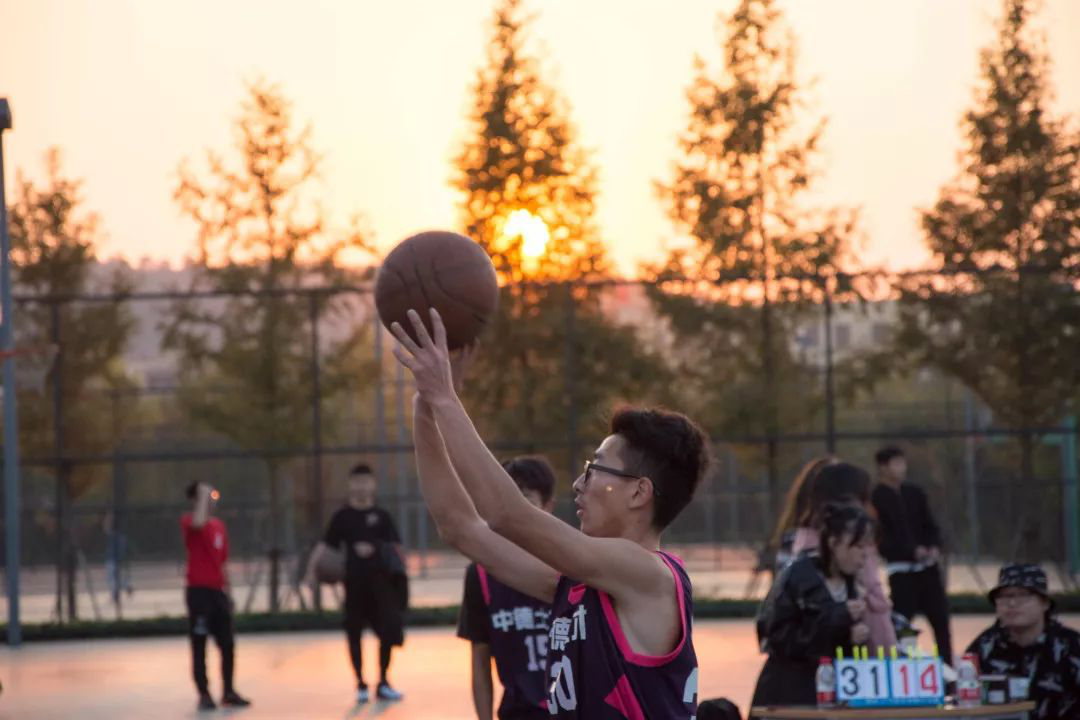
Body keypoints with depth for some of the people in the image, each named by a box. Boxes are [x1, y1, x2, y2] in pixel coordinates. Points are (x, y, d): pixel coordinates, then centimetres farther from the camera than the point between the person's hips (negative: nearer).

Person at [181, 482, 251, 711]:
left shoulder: (219, 525, 15)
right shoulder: (189, 521, -6)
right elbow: (198, 522, -33)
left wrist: (227, 590, 18)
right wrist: (203, 495, -20)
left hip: (217, 591, 7)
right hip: (199, 591, -7)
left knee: (228, 644, 7)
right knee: (199, 645, -2)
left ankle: (228, 692, 17)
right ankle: (204, 695, 2)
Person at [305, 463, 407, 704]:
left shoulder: (381, 516, 6)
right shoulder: (343, 516, 3)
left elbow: (395, 548, 5)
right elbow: (325, 545, -1)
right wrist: (312, 570, -12)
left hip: (381, 580, 1)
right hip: (354, 581, -1)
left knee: (388, 631, -1)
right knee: (354, 633, 3)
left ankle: (383, 683, 12)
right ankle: (361, 685, 14)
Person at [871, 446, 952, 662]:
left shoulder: (914, 493, 10)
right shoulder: (876, 498, -8)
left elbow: (930, 525, 14)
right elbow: (881, 539, -12)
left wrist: (935, 547, -6)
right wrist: (912, 551, -20)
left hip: (927, 566, 6)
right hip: (901, 570, -6)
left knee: (941, 619, 7)